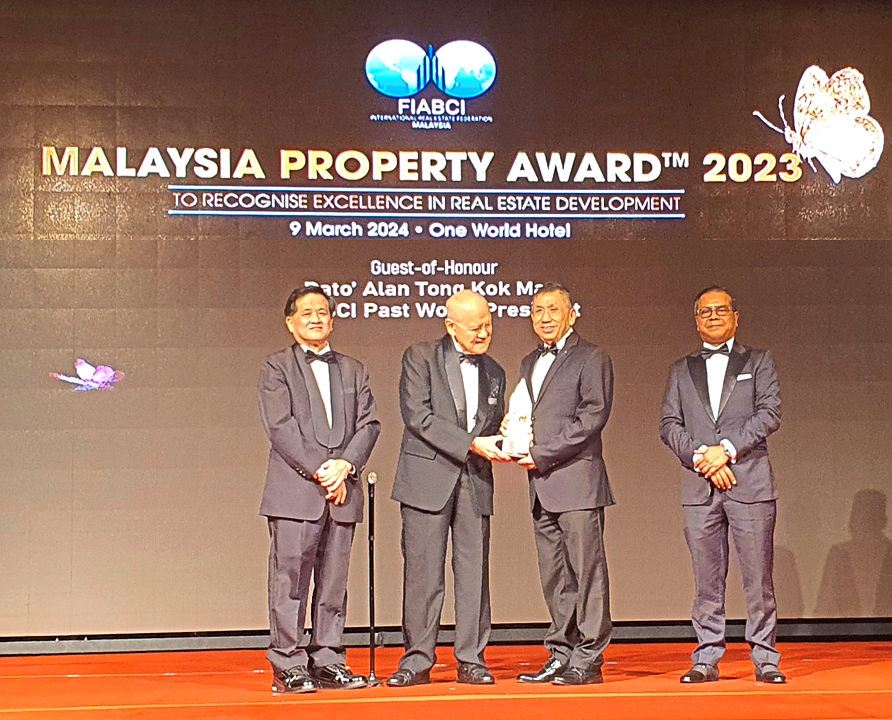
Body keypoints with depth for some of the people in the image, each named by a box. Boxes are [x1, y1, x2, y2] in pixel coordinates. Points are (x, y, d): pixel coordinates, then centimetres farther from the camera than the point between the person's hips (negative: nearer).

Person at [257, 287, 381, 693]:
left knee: (334, 581, 6)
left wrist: (345, 465, -8)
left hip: (342, 491, 4)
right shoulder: (277, 367, 6)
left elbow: (369, 424, 9)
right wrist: (318, 470, -13)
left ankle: (327, 663, 12)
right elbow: (280, 426, -6)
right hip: (294, 491, -4)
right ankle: (288, 667, 0)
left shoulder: (352, 370, 20)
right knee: (290, 579, -5)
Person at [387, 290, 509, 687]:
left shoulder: (493, 372, 17)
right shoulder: (420, 358, 1)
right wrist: (470, 443, -16)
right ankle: (417, 660, 5)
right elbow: (418, 416, -10)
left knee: (474, 572, 3)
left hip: (475, 482, 4)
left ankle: (471, 660, 10)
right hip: (428, 478, -4)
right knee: (423, 574, -3)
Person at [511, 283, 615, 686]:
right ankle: (561, 655, 16)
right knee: (554, 577, 9)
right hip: (542, 486, 8)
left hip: (577, 480, -7)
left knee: (587, 572, -5)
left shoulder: (591, 358, -3)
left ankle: (588, 660, -1)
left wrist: (543, 454, -14)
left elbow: (593, 416, -12)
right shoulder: (530, 363, 21)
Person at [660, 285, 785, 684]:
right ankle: (707, 658, 9)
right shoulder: (681, 370, 17)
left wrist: (726, 449, -12)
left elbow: (769, 414, -2)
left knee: (758, 576, -2)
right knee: (706, 579, 3)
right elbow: (669, 424, 7)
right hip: (698, 486, 2)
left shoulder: (759, 362, 11)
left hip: (750, 482, -2)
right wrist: (700, 456, -9)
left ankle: (765, 659, 5)